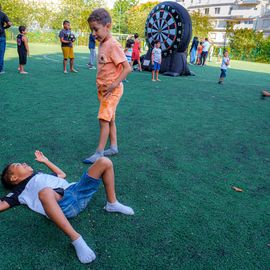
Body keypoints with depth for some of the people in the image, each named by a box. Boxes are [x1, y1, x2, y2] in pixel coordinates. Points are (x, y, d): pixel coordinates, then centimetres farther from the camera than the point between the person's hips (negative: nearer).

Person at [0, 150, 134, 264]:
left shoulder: (41, 175, 39)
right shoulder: (20, 190, 17)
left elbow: (62, 174, 50)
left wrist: (46, 161, 55)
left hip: (76, 190, 7)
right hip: (61, 204, -6)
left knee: (104, 162, -2)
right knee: (45, 192, -44)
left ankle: (112, 204, 7)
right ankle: (76, 239, -38)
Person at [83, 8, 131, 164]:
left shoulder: (113, 45, -18)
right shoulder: (102, 44, 8)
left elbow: (127, 68, -23)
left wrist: (114, 85, -25)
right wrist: (101, 87, 13)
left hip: (112, 90, -9)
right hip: (104, 89, 9)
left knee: (104, 119, -6)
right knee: (110, 119, 15)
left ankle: (99, 153, 3)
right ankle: (114, 147, 27)